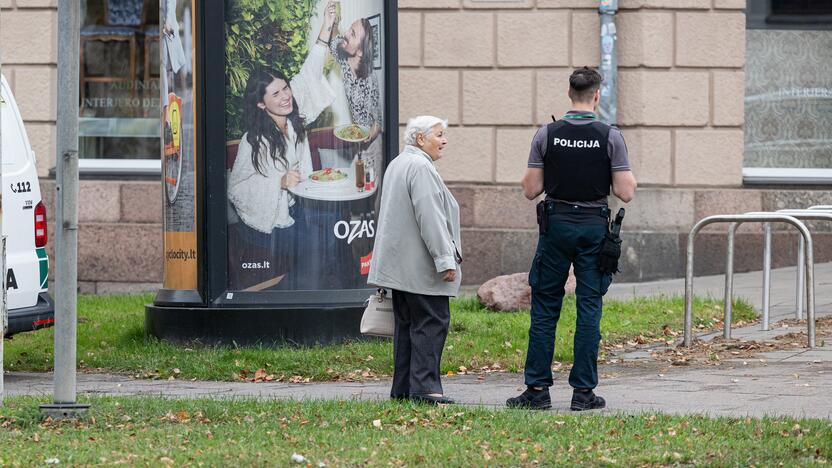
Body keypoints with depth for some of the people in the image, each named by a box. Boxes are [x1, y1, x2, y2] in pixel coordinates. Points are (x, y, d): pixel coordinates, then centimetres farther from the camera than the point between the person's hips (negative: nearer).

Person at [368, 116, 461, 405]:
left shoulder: (397, 165, 19)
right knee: (432, 321, -9)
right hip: (420, 264, -10)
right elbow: (430, 217, -21)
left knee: (408, 323, 11)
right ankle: (424, 387, -13)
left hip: (401, 263, 10)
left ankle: (403, 388, 11)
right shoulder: (420, 167, -14)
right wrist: (445, 259, -20)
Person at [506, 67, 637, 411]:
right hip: (594, 228, -1)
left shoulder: (547, 135, -3)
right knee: (589, 309, 3)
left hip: (556, 226, 1)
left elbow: (531, 190, -2)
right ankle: (583, 391, 2)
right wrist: (628, 176, 13)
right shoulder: (610, 137, -6)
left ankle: (538, 389, 4)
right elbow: (626, 193, -8)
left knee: (544, 309, 6)